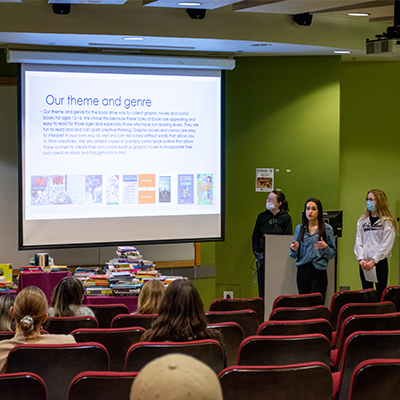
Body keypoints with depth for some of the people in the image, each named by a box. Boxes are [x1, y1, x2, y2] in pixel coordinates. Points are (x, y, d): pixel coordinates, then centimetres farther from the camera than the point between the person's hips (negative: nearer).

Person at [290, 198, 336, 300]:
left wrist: (325, 247, -16)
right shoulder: (299, 228, 10)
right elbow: (295, 256, 13)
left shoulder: (327, 229, 2)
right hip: (303, 270, 2)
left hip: (319, 271, -2)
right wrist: (293, 249, -9)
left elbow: (333, 254, 4)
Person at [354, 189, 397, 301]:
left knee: (380, 295, -2)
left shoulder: (387, 221, -4)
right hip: (364, 264, 5)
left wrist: (373, 261, -13)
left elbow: (386, 244, -9)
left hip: (380, 263, -4)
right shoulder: (362, 220, 11)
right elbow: (358, 241, 7)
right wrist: (361, 259, -6)